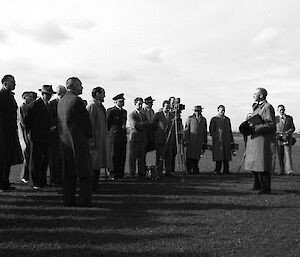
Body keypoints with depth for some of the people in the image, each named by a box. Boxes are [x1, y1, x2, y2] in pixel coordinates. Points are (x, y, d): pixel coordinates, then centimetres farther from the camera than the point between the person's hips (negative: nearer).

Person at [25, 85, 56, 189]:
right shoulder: (34, 105, -8)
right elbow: (27, 120, -10)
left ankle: (42, 181, 19)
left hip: (46, 137, 7)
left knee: (45, 159, 10)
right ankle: (34, 182, 5)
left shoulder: (48, 105, 15)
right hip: (36, 137, -7)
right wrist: (30, 133, -9)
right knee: (35, 159, -1)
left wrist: (51, 127, 8)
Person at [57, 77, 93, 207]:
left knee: (68, 172, 12)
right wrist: (89, 135, 3)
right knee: (85, 172, -1)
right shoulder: (76, 100, -13)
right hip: (78, 140, -8)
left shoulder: (61, 101, 13)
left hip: (64, 141, 8)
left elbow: (60, 122, 16)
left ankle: (68, 199, 14)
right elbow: (85, 120, -12)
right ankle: (84, 199, 0)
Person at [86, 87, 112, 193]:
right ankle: (93, 188, 2)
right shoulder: (92, 106, -12)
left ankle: (95, 187, 18)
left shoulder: (100, 106, 17)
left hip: (101, 140, 10)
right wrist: (91, 141, -21)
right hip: (96, 140, -9)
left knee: (97, 165, 11)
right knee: (94, 165, -4)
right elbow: (90, 124, -17)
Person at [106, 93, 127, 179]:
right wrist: (111, 132, 1)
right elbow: (107, 123, -3)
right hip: (114, 136, -7)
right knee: (115, 156, -2)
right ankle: (114, 174, 5)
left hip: (123, 136, 7)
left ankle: (121, 174, 13)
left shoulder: (124, 111, 16)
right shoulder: (111, 111, -6)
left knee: (122, 156, 6)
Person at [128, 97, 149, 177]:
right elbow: (134, 125, -14)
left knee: (142, 156, 4)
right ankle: (132, 174, 3)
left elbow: (148, 123, 3)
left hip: (143, 138, 5)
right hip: (134, 137, -5)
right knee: (133, 156, -2)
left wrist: (140, 124, -8)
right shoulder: (131, 114, 1)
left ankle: (142, 173, 9)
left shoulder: (144, 114, 20)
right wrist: (143, 124, -3)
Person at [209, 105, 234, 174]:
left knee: (226, 158, 3)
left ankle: (226, 170, 9)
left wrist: (232, 140, 13)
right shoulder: (214, 119, 3)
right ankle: (217, 170, 3)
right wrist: (217, 137, -14)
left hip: (227, 142, 4)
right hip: (218, 142, -4)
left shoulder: (227, 119, 18)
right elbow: (211, 131, -3)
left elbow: (230, 131, 19)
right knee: (219, 157, -4)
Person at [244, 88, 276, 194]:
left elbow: (271, 125, -17)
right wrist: (249, 126, 11)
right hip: (254, 139, 10)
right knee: (253, 162, 15)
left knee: (262, 164, -6)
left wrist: (256, 128, -22)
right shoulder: (256, 107, 19)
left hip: (263, 140, -10)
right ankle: (258, 185, 27)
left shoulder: (267, 107, -11)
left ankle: (265, 188, 2)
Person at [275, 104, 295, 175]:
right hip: (279, 139, 1)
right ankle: (282, 171, 5)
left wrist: (287, 133, -11)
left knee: (287, 154, -12)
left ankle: (289, 170, -17)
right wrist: (278, 134, -11)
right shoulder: (275, 119, 8)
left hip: (287, 139, -1)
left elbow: (293, 128, 7)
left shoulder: (289, 118, 10)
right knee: (280, 156, 0)